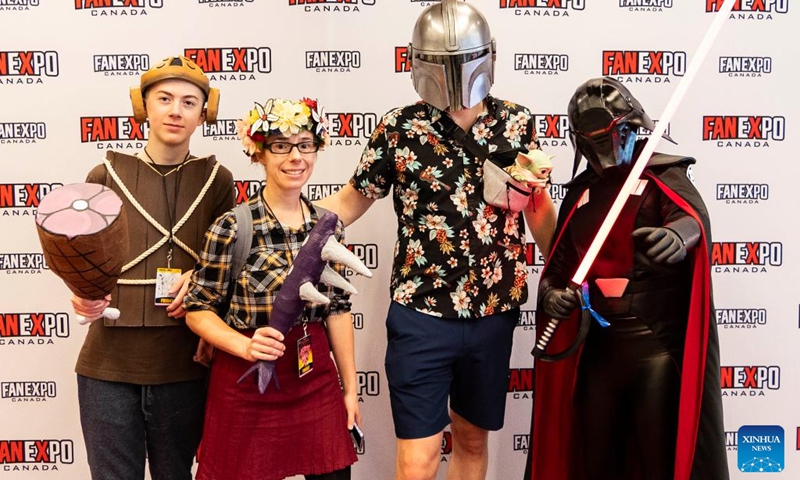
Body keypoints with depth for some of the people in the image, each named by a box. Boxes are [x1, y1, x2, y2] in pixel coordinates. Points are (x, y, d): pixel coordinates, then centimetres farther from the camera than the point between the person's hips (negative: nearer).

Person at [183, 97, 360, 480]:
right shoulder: (233, 227, -13)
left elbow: (338, 309, 7)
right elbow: (198, 310, -6)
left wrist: (349, 387, 9)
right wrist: (245, 347, -23)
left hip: (316, 379, 4)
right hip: (247, 383, -4)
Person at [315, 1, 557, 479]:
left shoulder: (517, 123, 1)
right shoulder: (400, 127, -6)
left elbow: (541, 209, 9)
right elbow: (351, 202, 1)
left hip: (494, 314, 3)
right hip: (421, 315, -2)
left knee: (473, 438, 20)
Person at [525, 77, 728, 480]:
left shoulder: (663, 175, -1)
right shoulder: (579, 192, 12)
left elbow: (693, 214, -23)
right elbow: (559, 263, 15)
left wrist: (678, 235, -47)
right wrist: (551, 294, -7)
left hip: (658, 343, -4)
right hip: (596, 345, 5)